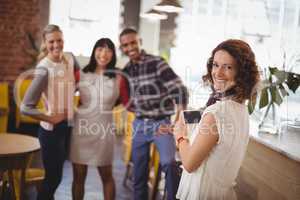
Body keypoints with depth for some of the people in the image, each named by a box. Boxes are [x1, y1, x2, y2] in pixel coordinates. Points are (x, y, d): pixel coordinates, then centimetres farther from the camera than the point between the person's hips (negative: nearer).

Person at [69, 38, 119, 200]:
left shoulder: (117, 77, -1)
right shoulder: (81, 74, 0)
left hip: (104, 130, 0)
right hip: (81, 128, 1)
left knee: (107, 175, 12)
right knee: (78, 176, 9)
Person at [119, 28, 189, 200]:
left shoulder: (157, 63, -12)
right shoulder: (126, 70, 5)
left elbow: (179, 89, -17)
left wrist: (179, 118, -27)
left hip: (161, 122, -5)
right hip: (140, 124, 5)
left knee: (169, 163, -23)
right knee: (139, 171, 12)